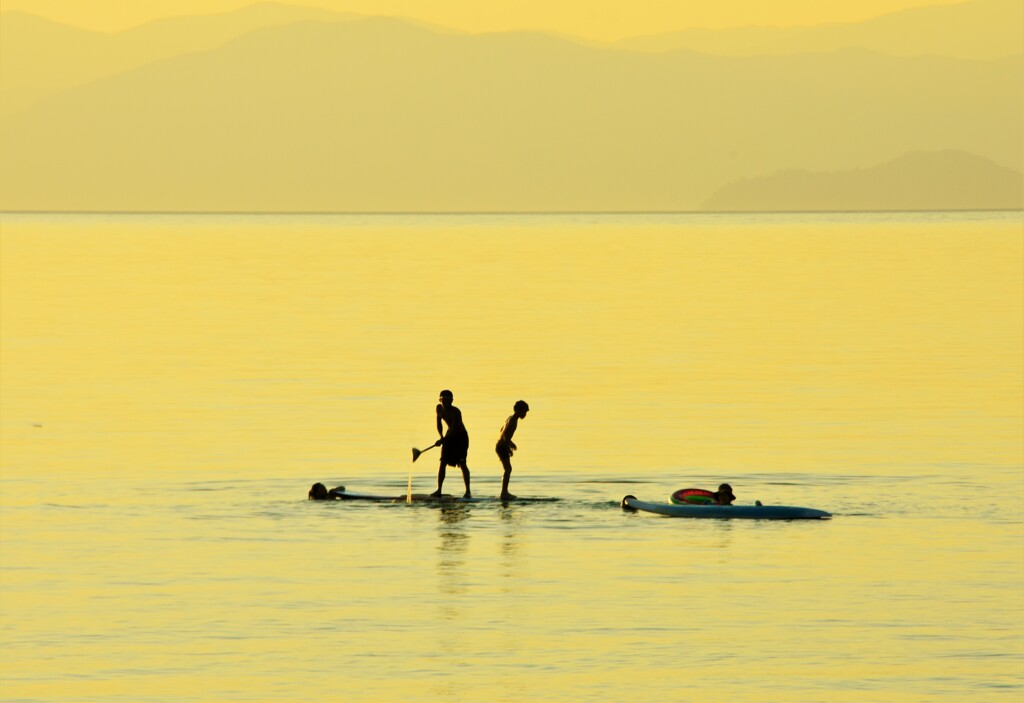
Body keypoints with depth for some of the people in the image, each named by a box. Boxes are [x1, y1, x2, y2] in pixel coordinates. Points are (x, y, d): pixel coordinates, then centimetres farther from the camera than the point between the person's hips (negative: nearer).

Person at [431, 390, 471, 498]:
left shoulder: (456, 412, -27)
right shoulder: (439, 408, -6)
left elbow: (454, 429, -32)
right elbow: (439, 424, 8)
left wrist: (442, 440, -40)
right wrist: (441, 437, -7)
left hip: (460, 436, -6)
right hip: (449, 436, 6)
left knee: (462, 463, -15)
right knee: (442, 463, 1)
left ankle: (468, 491, -14)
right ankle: (439, 490, 7)